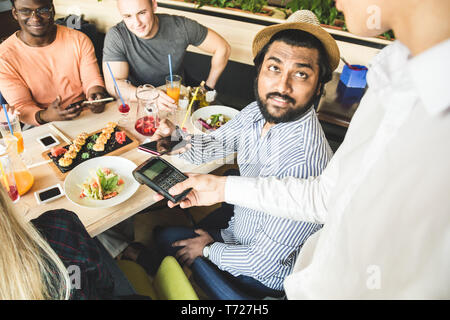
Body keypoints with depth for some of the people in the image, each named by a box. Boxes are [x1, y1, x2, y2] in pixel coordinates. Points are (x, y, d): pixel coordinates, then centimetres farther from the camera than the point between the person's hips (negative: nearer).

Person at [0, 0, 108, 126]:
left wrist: (95, 94, -23)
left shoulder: (79, 40, -1)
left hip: (87, 118, 1)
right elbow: (22, 108, -9)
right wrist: (44, 117, -31)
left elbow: (92, 79, 1)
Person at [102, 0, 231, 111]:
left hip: (177, 97, 2)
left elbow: (222, 48, -4)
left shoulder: (181, 27, -13)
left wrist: (208, 87, -3)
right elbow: (113, 84, -22)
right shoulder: (116, 36, -17)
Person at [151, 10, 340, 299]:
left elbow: (263, 263, -30)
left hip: (264, 276, -6)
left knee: (170, 239, 8)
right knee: (164, 230, 20)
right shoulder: (258, 112, -14)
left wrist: (209, 250, -12)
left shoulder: (304, 164, -39)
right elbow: (213, 146, 2)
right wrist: (175, 134, -19)